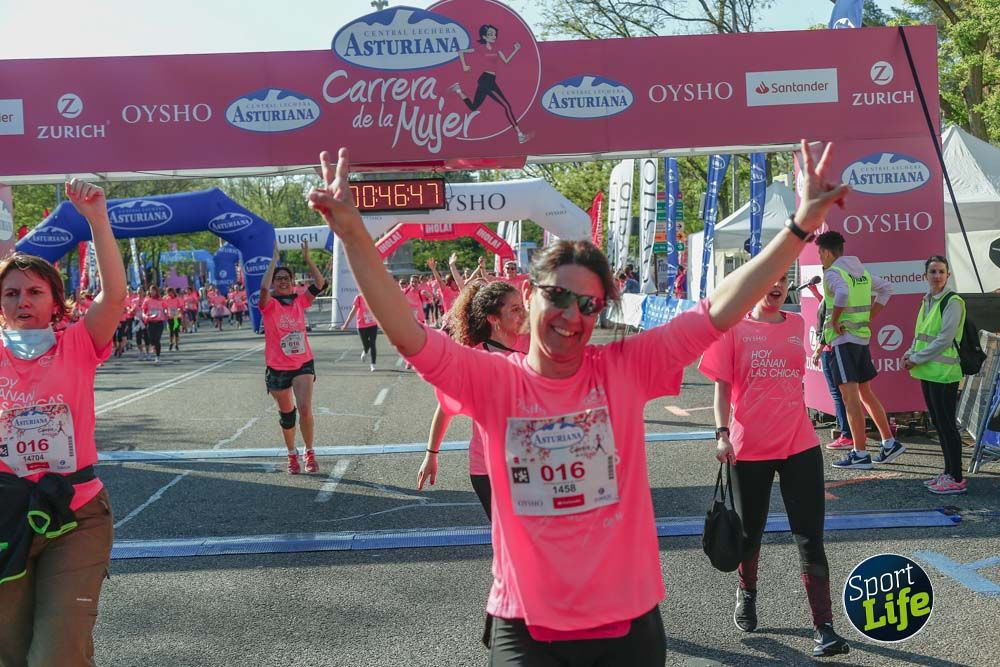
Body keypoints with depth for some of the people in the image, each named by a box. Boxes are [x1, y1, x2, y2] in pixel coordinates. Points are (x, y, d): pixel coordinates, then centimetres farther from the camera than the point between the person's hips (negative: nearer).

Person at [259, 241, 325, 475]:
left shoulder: (300, 301, 3)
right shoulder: (269, 305, -5)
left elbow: (320, 284, -8)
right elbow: (263, 287, -26)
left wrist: (307, 259, -13)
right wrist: (274, 260, -21)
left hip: (303, 363, 1)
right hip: (277, 368, -1)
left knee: (305, 408, -16)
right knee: (286, 414, 12)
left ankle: (309, 453, 3)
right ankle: (292, 455, 32)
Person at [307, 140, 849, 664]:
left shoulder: (626, 368, -4)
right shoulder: (493, 380, -6)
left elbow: (718, 312, -8)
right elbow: (409, 336, -16)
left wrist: (800, 227, -13)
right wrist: (354, 234, -26)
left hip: (628, 620, 2)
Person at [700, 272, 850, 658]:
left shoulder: (797, 325, 9)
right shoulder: (735, 328, -2)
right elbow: (722, 386, -2)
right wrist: (723, 434, -12)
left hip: (799, 444, 2)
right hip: (749, 447, -2)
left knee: (810, 536, -3)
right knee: (750, 531, 13)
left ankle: (824, 628, -2)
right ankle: (747, 593, 41)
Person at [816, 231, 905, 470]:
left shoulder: (832, 273, -12)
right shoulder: (861, 270, 15)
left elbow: (842, 293, -32)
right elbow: (886, 287, 23)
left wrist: (834, 321, -19)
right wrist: (870, 316, 18)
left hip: (843, 337, -9)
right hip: (862, 336, 9)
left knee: (850, 396, -7)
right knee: (866, 393, 17)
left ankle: (860, 454, -7)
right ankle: (890, 443, 19)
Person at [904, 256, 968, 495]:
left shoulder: (952, 302, -12)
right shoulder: (927, 301, 14)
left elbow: (944, 339, -19)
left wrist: (916, 359, -15)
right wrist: (910, 354, 3)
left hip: (944, 373, -9)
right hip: (927, 372, 9)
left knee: (947, 424, -5)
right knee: (938, 423, 14)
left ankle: (957, 479, 1)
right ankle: (949, 472, 24)